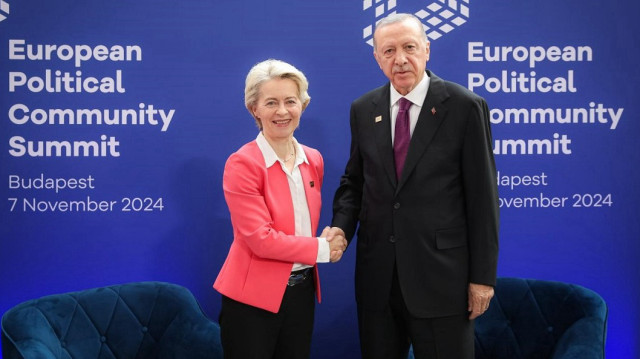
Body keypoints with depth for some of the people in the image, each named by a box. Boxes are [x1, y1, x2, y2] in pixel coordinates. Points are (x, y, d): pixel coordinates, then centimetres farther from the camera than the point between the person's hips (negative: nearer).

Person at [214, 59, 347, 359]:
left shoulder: (313, 160, 5)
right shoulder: (242, 163, -15)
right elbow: (261, 239, -20)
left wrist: (328, 239, -3)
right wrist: (323, 249, -12)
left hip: (302, 289, 6)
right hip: (253, 295, -6)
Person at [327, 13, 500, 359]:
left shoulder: (464, 106, -8)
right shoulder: (363, 109, 6)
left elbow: (483, 196, -7)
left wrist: (483, 275, -7)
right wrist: (341, 225, -5)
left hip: (440, 272, -4)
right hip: (377, 274, 4)